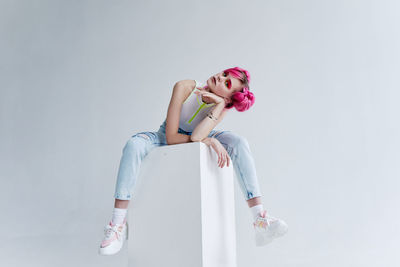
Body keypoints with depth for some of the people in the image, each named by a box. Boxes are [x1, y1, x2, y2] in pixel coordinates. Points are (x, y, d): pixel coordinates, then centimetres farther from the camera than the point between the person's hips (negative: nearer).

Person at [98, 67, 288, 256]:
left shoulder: (223, 105, -18)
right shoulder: (185, 88, -24)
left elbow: (197, 136, -35)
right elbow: (171, 138, -27)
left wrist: (219, 103, -36)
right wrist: (210, 141, -33)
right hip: (167, 138, -1)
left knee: (239, 142, -25)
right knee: (134, 144, -34)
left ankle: (260, 220, -30)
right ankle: (118, 224, -29)